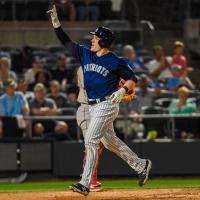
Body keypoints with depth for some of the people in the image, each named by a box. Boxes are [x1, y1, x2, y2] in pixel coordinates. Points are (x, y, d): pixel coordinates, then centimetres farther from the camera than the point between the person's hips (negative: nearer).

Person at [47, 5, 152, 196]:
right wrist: (56, 22, -3)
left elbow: (132, 78, -3)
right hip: (92, 106, 8)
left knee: (91, 140, -15)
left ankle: (85, 183, -17)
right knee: (110, 141, 16)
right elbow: (66, 41, 7)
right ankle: (140, 165, 31)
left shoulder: (115, 62, -10)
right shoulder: (85, 54, 7)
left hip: (107, 105, -8)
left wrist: (123, 90, -21)